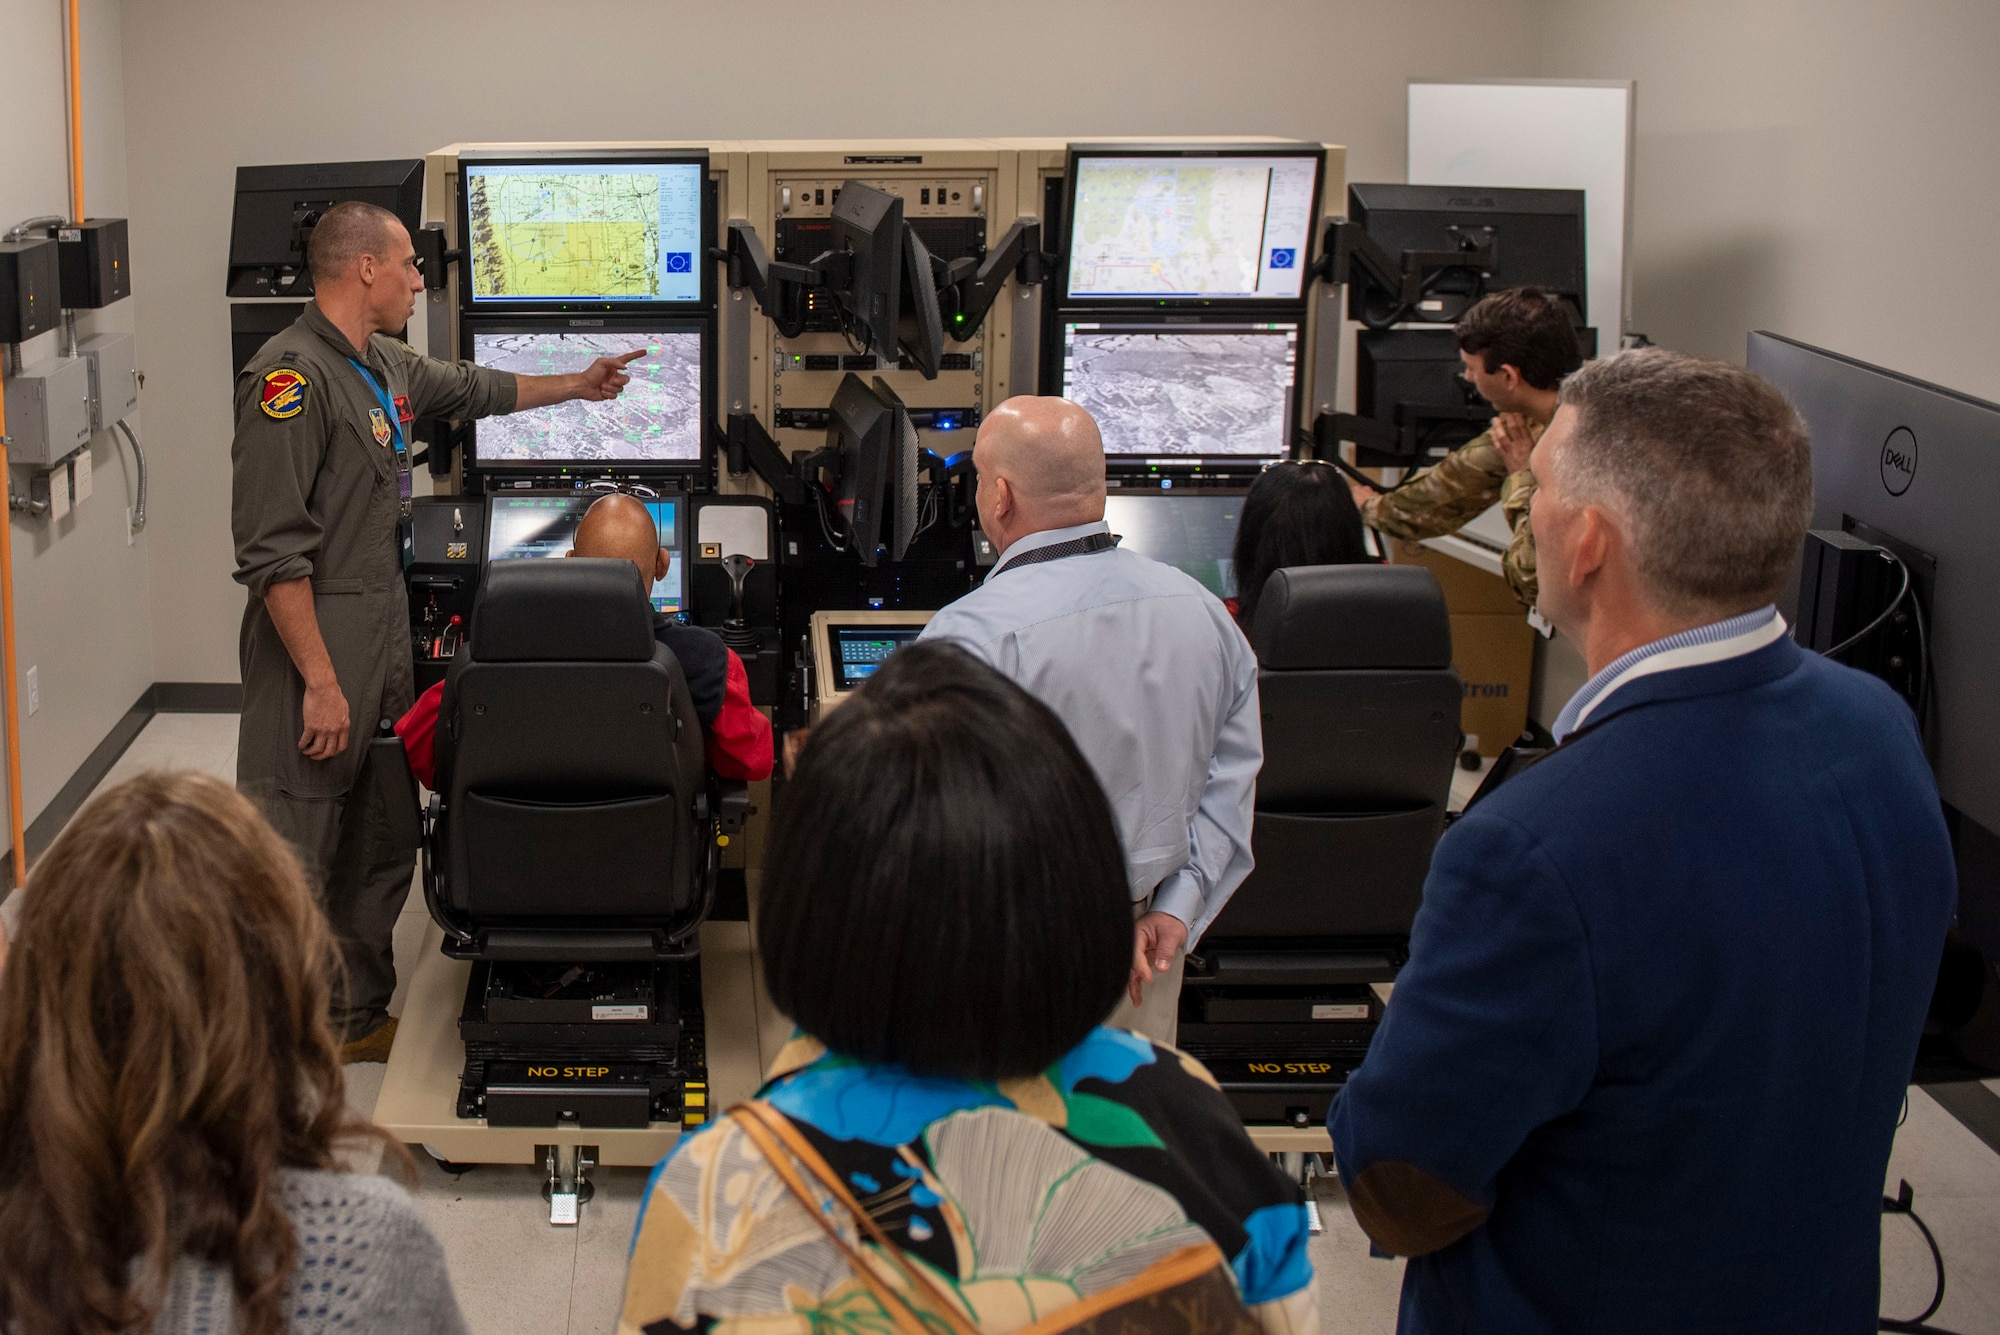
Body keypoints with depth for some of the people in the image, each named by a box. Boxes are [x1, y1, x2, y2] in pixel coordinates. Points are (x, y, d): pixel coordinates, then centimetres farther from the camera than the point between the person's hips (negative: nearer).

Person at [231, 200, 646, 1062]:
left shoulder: (383, 368, 12)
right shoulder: (292, 377, -17)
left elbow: (473, 389, 36)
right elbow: (273, 553, -21)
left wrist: (578, 385, 45)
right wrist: (321, 683, -23)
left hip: (384, 644, 10)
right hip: (317, 647, -10)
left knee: (380, 846, 17)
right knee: (295, 862, -5)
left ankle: (360, 1021, 30)